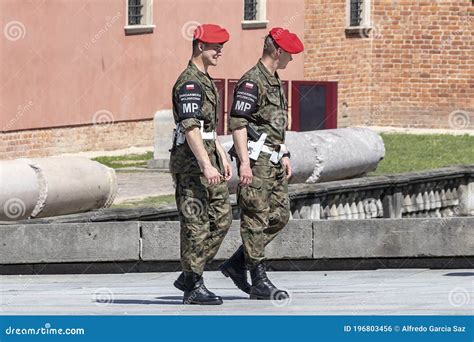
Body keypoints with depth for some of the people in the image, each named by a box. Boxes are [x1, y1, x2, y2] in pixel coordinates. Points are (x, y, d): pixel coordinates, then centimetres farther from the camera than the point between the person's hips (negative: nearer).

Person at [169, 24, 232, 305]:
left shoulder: (206, 81, 19)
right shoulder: (189, 82, -14)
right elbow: (190, 127, -23)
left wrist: (223, 158, 21)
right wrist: (206, 166, -28)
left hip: (208, 158, 10)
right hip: (190, 161, -10)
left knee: (222, 217, 8)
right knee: (196, 224, -6)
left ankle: (189, 276, 14)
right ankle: (194, 286, -2)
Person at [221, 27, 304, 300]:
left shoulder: (275, 82, 18)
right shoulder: (252, 82, -12)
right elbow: (238, 123, -18)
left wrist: (284, 155, 22)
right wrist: (244, 162, -22)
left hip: (274, 161, 10)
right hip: (256, 159, -10)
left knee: (280, 216, 9)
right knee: (256, 220, -6)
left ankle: (236, 264, 16)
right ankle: (259, 282, -4)